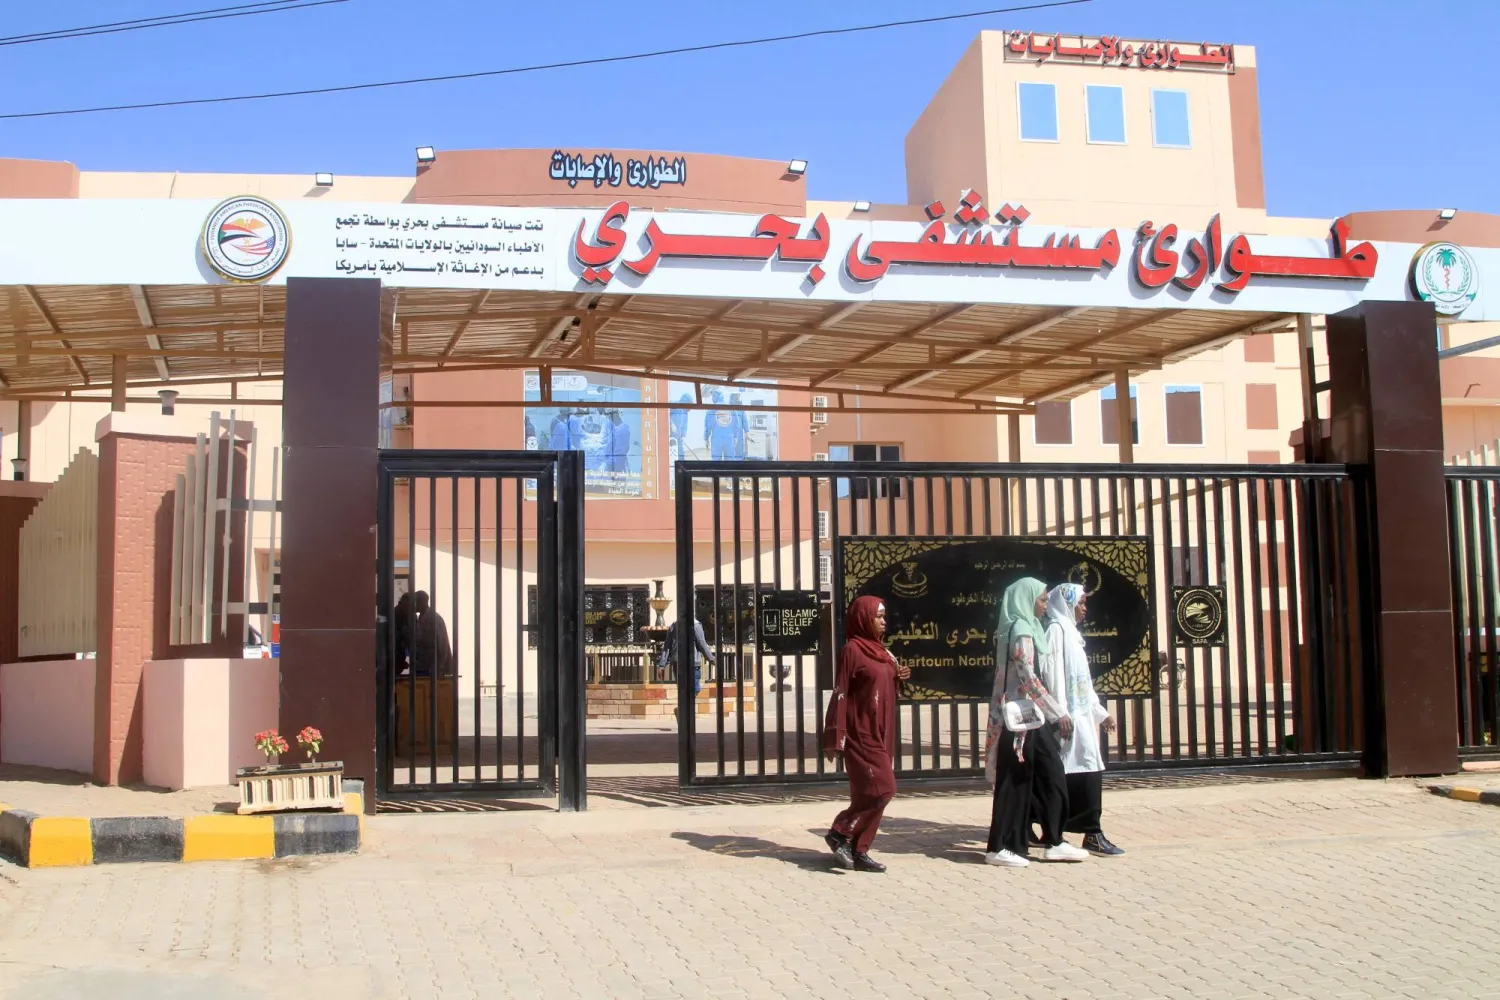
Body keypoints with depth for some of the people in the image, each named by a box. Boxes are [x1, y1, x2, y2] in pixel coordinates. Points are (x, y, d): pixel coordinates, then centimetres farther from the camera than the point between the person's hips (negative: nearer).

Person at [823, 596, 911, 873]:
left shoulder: (881, 650, 13)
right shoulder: (852, 649, -11)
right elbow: (840, 694, -13)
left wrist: (898, 677, 1)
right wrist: (835, 739, -17)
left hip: (881, 732, 8)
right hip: (861, 733, -8)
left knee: (872, 792, 6)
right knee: (882, 789, -13)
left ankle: (858, 850, 11)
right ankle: (840, 834, -1)